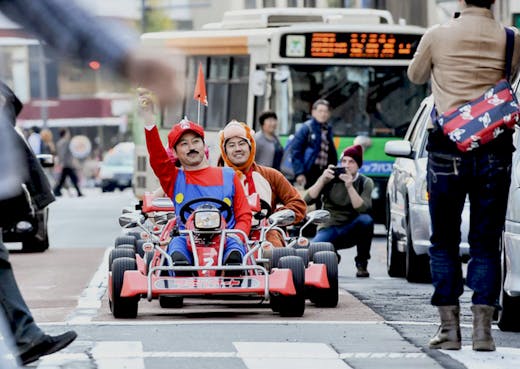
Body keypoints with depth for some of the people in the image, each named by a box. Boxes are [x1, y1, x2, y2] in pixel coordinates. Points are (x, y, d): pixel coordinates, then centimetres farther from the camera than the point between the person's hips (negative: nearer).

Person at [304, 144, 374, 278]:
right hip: (329, 229, 0)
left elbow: (363, 209, -22)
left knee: (366, 220, -34)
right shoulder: (331, 178, -2)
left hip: (351, 232, 0)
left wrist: (350, 186, -31)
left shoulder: (365, 183, -4)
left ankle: (361, 264, -14)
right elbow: (308, 200, -13)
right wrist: (322, 180, -25)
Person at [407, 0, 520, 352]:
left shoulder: (438, 36, -2)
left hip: (448, 148, -1)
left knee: (444, 242, 8)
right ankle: (483, 328, 0)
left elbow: (416, 75, 16)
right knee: (486, 243, 6)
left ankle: (449, 328, 5)